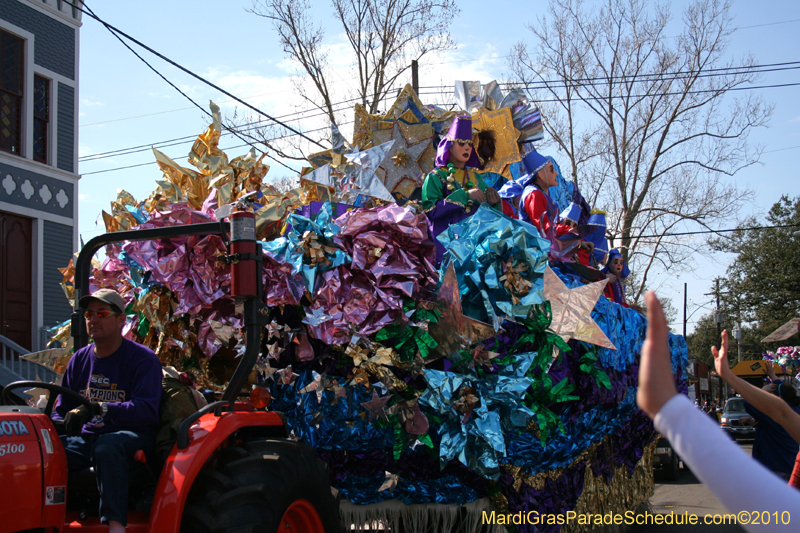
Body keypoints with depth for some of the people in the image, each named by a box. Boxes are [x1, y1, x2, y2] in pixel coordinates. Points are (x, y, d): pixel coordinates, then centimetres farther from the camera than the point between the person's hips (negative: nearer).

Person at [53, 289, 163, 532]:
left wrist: (98, 409, -32)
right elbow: (62, 410, 20)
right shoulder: (80, 359, 15)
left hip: (132, 437, -5)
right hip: (88, 438, 5)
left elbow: (146, 411, -18)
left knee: (108, 445, -40)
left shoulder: (143, 359, -4)